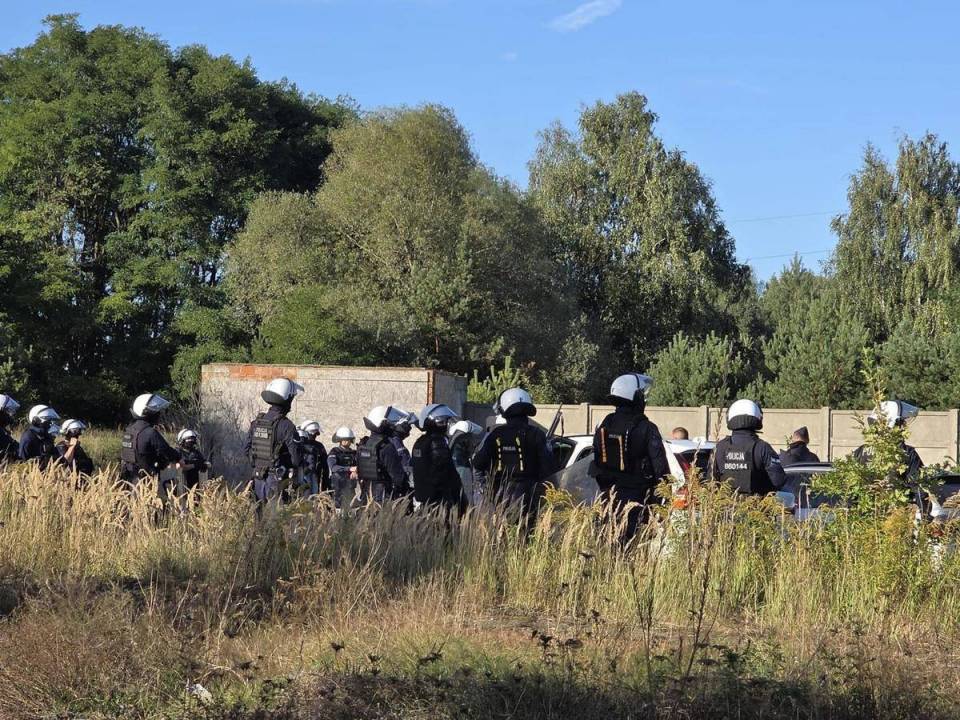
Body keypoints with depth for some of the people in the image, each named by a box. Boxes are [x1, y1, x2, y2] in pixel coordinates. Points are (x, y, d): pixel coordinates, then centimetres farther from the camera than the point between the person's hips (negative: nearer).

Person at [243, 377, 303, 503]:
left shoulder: (257, 422, 5)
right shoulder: (286, 425, -15)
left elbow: (246, 449, 11)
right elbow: (296, 455, -14)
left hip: (258, 477, 6)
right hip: (277, 478, -6)